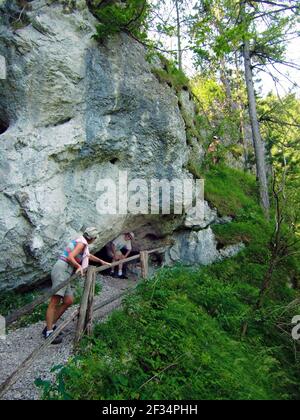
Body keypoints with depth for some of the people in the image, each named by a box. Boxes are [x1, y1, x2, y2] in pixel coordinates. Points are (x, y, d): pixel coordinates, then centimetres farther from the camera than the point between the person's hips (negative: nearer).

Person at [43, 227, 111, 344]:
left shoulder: (82, 243, 23)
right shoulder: (82, 243, -6)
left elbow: (88, 255, 40)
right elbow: (70, 257, -19)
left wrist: (101, 261, 48)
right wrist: (79, 266, -9)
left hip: (65, 273, 10)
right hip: (61, 270, -10)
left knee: (69, 301, 8)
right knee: (55, 302, -12)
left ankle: (50, 326, 13)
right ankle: (49, 333, -12)